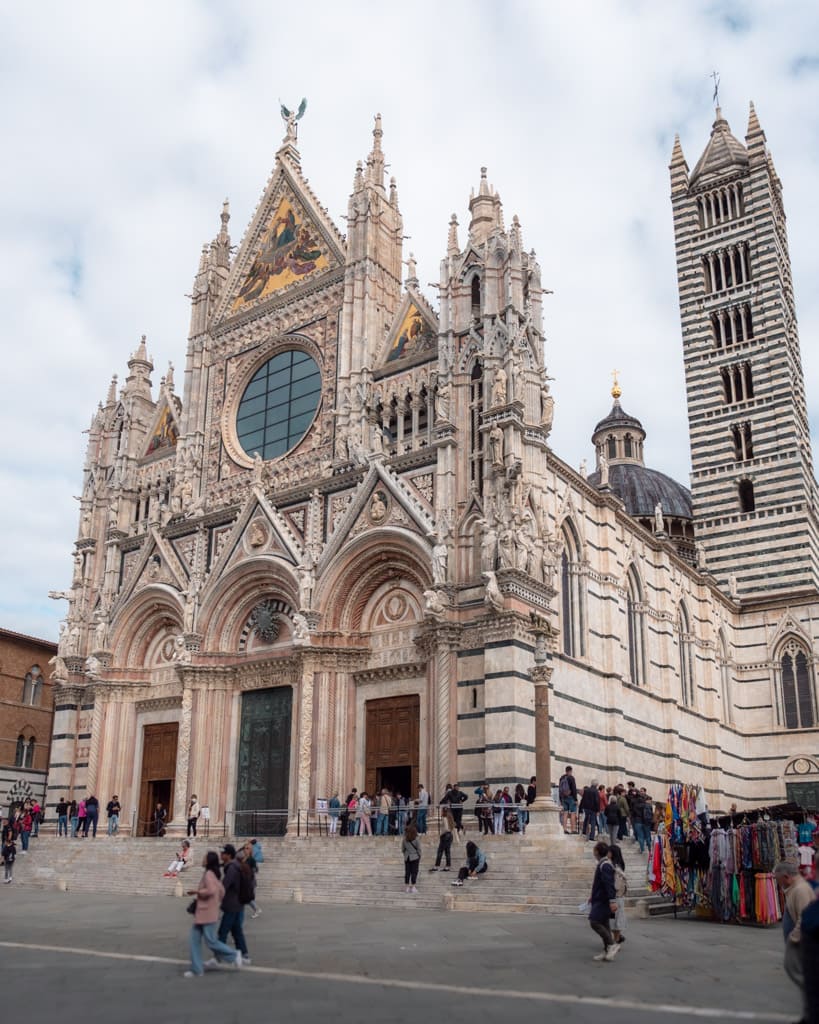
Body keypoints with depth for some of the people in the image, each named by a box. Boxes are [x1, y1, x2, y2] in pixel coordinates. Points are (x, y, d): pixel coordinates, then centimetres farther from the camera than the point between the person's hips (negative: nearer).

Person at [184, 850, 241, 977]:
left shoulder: (209, 874, -16)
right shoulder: (213, 874, 12)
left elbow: (211, 890, -30)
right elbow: (222, 891, 17)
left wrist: (195, 891, -19)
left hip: (207, 914, -10)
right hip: (201, 913, 10)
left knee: (211, 941, -1)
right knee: (195, 939, 8)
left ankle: (234, 955, 13)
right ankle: (196, 969, 12)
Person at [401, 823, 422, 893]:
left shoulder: (404, 840, -3)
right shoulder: (416, 840, -11)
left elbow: (402, 849, 4)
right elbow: (419, 849, -6)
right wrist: (419, 856, 9)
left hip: (407, 858, 3)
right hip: (415, 857, -3)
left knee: (407, 872, 8)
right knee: (414, 872, 3)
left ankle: (408, 887, 12)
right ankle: (413, 887, 2)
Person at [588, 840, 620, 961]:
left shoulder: (605, 865, -18)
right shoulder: (603, 864, 14)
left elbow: (609, 884, -26)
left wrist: (612, 900, -31)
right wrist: (593, 898, 29)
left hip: (603, 901, -10)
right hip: (600, 900, 10)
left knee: (594, 922, -12)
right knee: (603, 925, 10)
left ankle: (612, 945, -8)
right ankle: (607, 951, 13)